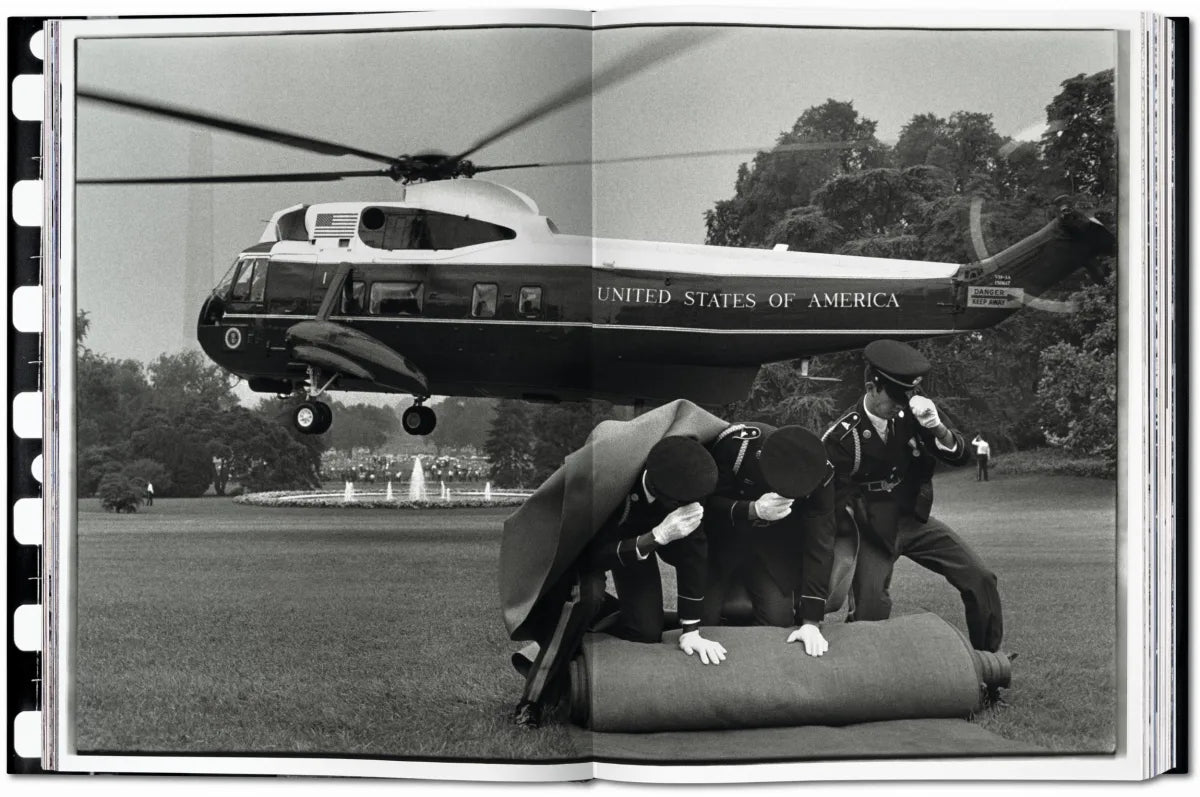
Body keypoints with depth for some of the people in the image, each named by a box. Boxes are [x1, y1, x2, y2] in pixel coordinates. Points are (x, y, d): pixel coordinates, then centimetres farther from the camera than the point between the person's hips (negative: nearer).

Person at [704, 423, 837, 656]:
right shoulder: (735, 443, -32)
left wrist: (811, 621, -25)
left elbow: (820, 543, -22)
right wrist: (753, 510, -44)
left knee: (779, 619, -12)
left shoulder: (820, 472, -25)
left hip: (774, 549, 2)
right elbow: (710, 503, -22)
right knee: (703, 618, -11)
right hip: (721, 540, -1)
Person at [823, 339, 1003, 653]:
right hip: (872, 530, -4)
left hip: (914, 519, 4)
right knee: (870, 610, -20)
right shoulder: (841, 436, -16)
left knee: (981, 580, -1)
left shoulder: (912, 413, -5)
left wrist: (936, 428, -26)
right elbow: (838, 500, -10)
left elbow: (960, 456, -5)